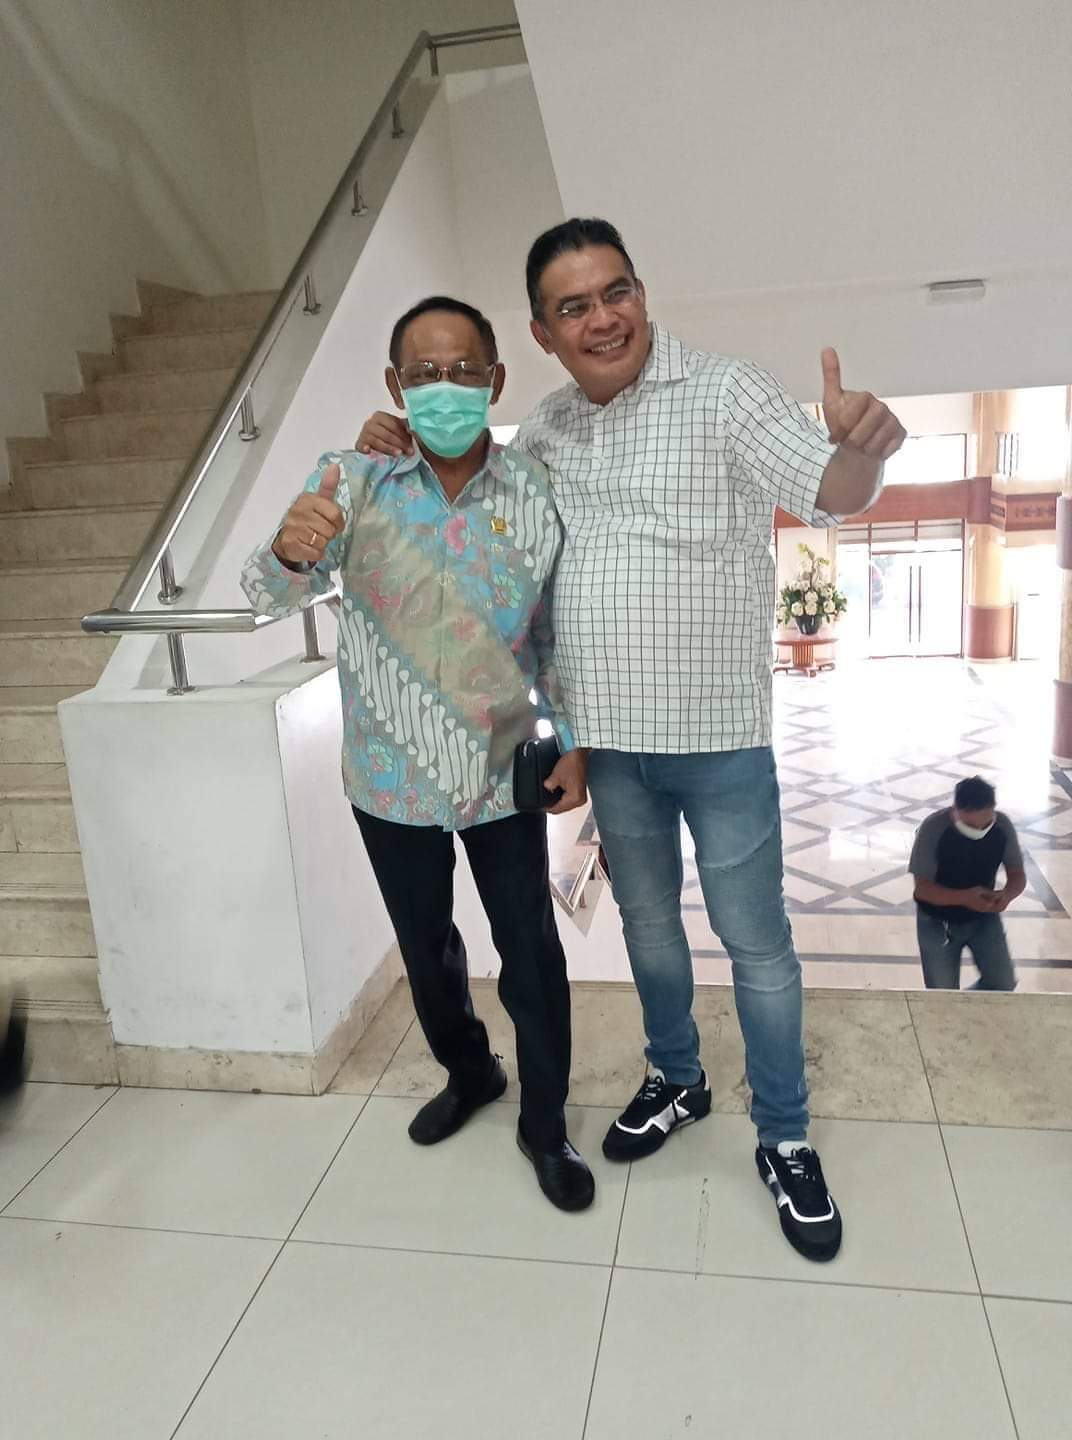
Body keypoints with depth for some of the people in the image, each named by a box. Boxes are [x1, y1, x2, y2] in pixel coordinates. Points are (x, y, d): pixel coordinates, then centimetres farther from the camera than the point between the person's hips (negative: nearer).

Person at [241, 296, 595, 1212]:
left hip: (503, 774, 0)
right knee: (425, 946, 19)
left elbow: (557, 635, 3)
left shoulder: (536, 495, -7)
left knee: (531, 950, 9)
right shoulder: (352, 482, -10)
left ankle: (546, 1125, 31)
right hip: (393, 778, 1)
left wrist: (572, 742, -5)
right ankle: (468, 1074, 46)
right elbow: (268, 597, -20)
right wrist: (291, 551, -43)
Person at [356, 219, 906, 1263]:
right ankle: (676, 1079, 42)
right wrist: (406, 450, 2)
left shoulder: (724, 394, -8)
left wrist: (860, 447, -41)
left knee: (754, 940, 6)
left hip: (718, 735, -4)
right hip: (606, 737, 5)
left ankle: (784, 1139, 26)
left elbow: (825, 492, -17)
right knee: (646, 919, 19)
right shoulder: (544, 430, 6)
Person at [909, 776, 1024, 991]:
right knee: (942, 995, 1)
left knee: (1004, 983, 2)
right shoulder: (933, 828, -28)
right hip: (937, 922, -3)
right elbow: (922, 888, -23)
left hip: (983, 918, 3)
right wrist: (964, 897, -40)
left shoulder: (1003, 826, -17)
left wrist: (1007, 894, -30)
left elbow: (1017, 874, -6)